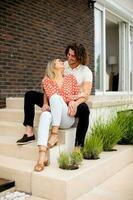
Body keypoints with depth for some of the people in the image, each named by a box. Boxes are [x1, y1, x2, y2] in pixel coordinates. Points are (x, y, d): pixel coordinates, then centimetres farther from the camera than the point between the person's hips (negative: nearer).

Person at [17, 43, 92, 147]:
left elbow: (86, 94, -21)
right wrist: (45, 103, -27)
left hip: (72, 104, -3)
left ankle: (78, 146, -30)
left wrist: (75, 103, -43)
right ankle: (29, 133, -14)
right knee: (30, 95, -9)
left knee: (84, 109, -39)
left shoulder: (86, 72, -9)